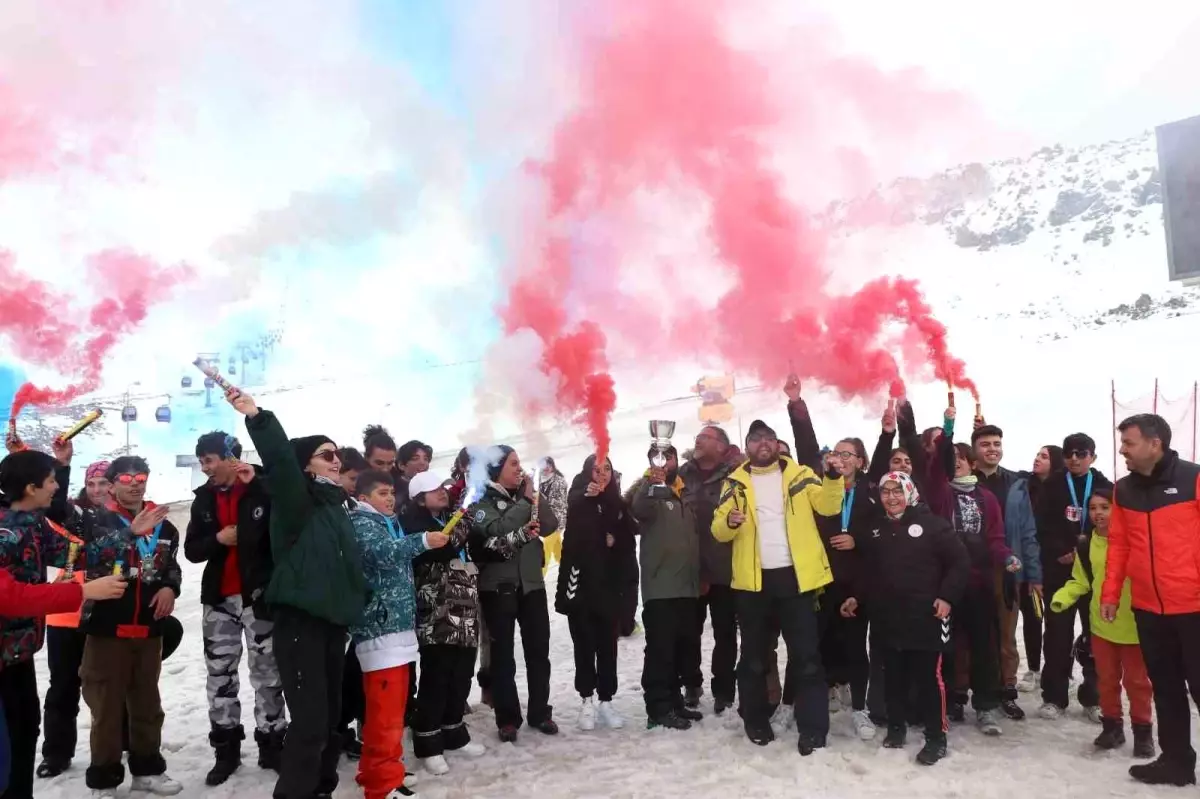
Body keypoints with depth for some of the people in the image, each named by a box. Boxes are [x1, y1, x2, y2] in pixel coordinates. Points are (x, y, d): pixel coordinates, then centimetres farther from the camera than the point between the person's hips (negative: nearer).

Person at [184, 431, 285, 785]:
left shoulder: (263, 490, -8)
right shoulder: (204, 497, 7)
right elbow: (191, 550, 6)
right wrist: (218, 538, -10)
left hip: (259, 595, -5)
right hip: (219, 598, 5)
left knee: (267, 674, 4)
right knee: (220, 676, 11)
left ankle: (271, 743, 18)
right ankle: (226, 749, 24)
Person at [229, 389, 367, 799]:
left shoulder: (336, 506, 16)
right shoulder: (294, 501, -6)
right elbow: (280, 460, -26)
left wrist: (356, 604, 19)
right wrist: (257, 418, -38)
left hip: (332, 620, 8)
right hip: (299, 620, -8)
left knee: (330, 717, 15)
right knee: (310, 719, -10)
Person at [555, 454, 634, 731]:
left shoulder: (617, 504, 8)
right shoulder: (578, 500, -2)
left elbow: (628, 540, 13)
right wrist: (586, 495, -40)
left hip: (608, 585, 2)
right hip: (580, 584, -2)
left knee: (607, 645, 4)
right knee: (584, 644, 3)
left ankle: (606, 701, 12)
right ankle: (587, 701, 11)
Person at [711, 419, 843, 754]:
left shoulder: (799, 474, 5)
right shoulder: (735, 483, 6)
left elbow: (828, 506, -5)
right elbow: (718, 530, 1)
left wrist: (833, 477, -21)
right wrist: (729, 522, -21)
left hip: (796, 575, -1)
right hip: (752, 579, 1)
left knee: (806, 653, 3)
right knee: (754, 654, 12)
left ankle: (813, 728, 9)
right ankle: (756, 721, 26)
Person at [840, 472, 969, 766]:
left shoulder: (931, 524, -5)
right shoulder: (874, 530, 12)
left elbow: (960, 562, -6)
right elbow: (867, 571, 20)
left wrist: (947, 596, -13)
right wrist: (858, 598, 10)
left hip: (925, 617, -5)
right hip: (887, 617, 5)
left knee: (929, 677, 1)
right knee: (894, 676, 13)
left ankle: (936, 737, 13)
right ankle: (896, 727, 28)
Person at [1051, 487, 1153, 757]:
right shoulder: (1086, 546, 4)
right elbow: (1080, 580, 8)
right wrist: (1062, 598, -8)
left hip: (1134, 623, -4)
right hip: (1101, 625, 4)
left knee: (1136, 679, 8)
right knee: (1106, 678, 14)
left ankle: (1143, 730, 22)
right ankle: (1112, 725, 28)